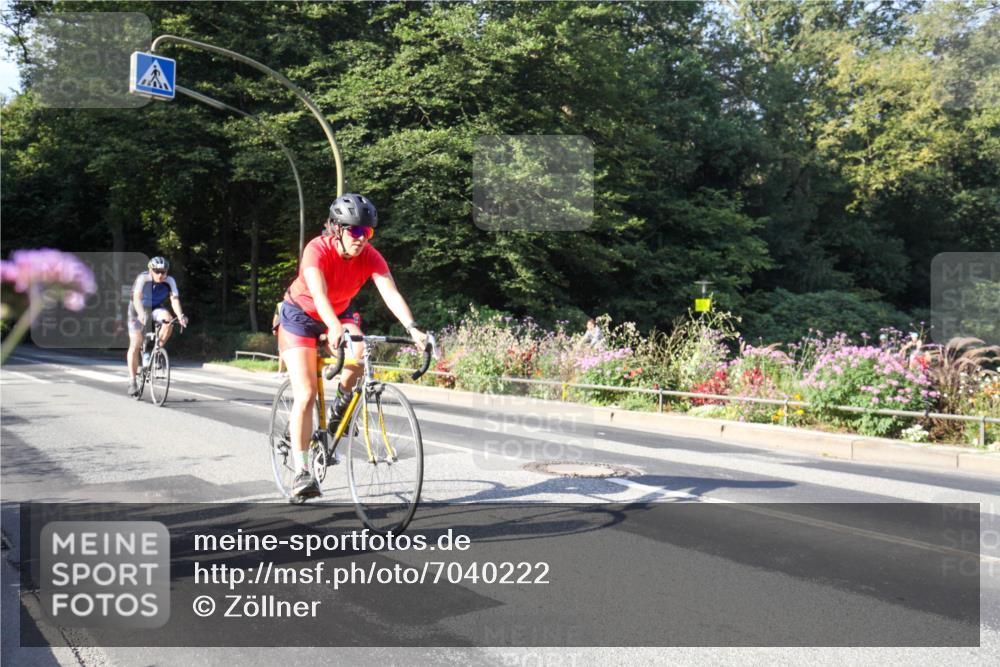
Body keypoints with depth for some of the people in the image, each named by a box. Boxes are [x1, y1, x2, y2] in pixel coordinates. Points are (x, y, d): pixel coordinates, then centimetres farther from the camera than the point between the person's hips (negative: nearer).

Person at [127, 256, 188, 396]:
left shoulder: (169, 281, -19)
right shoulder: (142, 279, -26)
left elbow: (175, 299, -29)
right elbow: (137, 298, -38)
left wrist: (180, 315, -47)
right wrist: (141, 314, -56)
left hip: (156, 309, 2)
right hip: (138, 311, -2)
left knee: (168, 318, -32)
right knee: (135, 345, -9)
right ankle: (132, 381, -1)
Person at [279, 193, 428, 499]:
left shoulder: (370, 257, -20)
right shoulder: (317, 250, -30)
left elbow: (391, 293, -31)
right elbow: (319, 295, -44)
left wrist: (412, 328, -47)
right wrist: (335, 329, -62)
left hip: (340, 313, 4)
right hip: (301, 314, -3)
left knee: (358, 348, -31)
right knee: (306, 395, -14)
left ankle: (341, 405, -1)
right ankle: (302, 471, -7)